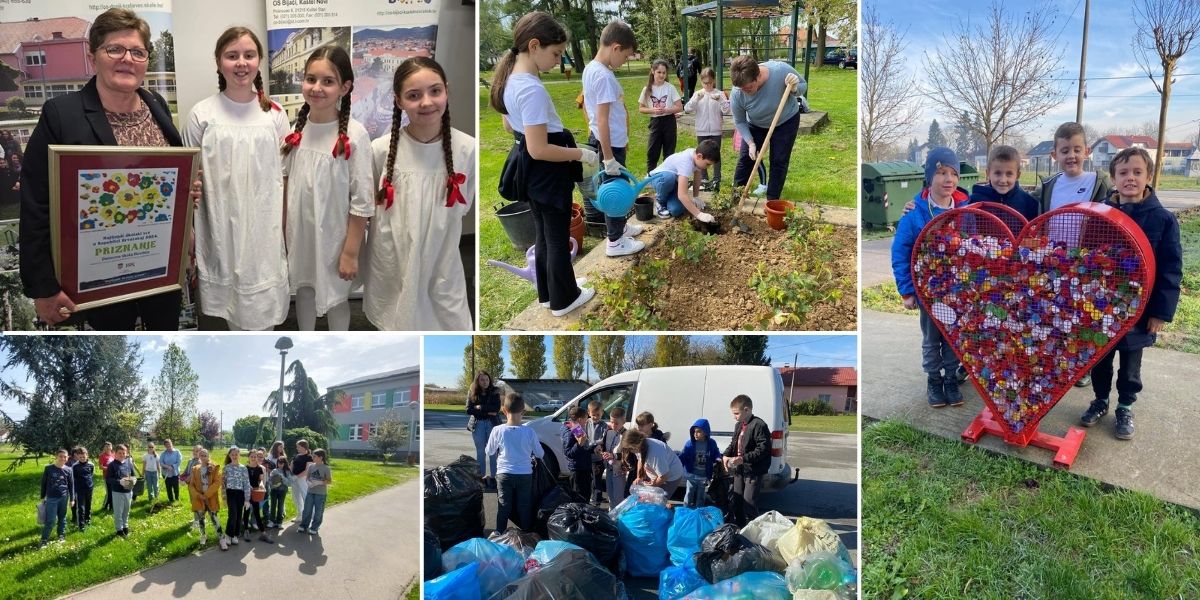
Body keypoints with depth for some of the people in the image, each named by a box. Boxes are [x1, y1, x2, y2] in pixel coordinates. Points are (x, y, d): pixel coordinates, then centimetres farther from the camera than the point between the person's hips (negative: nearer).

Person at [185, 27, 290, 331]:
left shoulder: (274, 114, 2)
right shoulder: (202, 114, -2)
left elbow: (283, 177, 6)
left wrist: (284, 228, 3)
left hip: (265, 227, 1)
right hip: (221, 226, 0)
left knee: (264, 304, 7)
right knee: (231, 301, 11)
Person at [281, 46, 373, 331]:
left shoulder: (354, 133, -20)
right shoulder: (296, 127, -3)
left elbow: (362, 200, -17)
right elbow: (285, 179, 9)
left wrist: (351, 252, -16)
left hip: (333, 233, -5)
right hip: (299, 230, 5)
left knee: (335, 294, 12)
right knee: (303, 285, 22)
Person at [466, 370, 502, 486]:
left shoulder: (494, 392, 1)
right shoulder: (472, 393, 3)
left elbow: (496, 408, -10)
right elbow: (469, 410, -5)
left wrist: (480, 407, -12)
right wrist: (487, 411, -12)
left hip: (492, 423, -1)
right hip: (478, 424, 1)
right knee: (480, 451, 6)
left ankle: (493, 476, 3)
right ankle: (481, 476, 11)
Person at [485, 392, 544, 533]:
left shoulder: (498, 430, -12)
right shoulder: (529, 432, -12)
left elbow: (489, 452, 1)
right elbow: (540, 454, 0)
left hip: (504, 474, 0)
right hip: (525, 475, 0)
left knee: (503, 507, 10)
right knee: (525, 507, 12)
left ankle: (500, 534, 14)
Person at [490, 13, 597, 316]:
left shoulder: (510, 78, 2)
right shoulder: (532, 89, -28)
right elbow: (539, 149, -29)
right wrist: (581, 153, -19)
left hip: (530, 172, 9)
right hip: (549, 173, -9)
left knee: (543, 234, 22)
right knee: (558, 239, 8)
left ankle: (547, 293, 36)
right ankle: (563, 299, 24)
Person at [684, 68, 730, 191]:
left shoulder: (719, 94, -3)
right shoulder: (697, 94, 1)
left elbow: (727, 111, -10)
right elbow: (687, 109, -9)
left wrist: (720, 100, -26)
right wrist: (696, 99, -24)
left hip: (716, 131, -2)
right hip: (701, 131, 2)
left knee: (716, 155, 4)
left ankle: (716, 180, 10)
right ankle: (703, 179, 21)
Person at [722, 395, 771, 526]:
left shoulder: (759, 425, -18)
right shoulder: (738, 425, 11)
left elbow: (763, 449, -23)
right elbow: (733, 444, 20)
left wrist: (743, 459, -27)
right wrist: (726, 456, 0)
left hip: (753, 471, -9)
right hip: (739, 470, 9)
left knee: (749, 503, -9)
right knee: (737, 501, 18)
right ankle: (738, 528, 31)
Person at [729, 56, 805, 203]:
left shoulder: (781, 70, -36)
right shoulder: (737, 94, -31)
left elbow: (803, 86, -16)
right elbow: (740, 122, -13)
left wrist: (794, 88, -39)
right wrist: (751, 143, -22)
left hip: (786, 122, -1)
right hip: (755, 125, 1)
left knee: (779, 162, 1)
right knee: (745, 158, 1)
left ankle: (772, 200, 11)